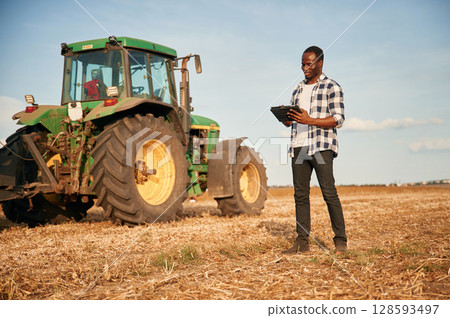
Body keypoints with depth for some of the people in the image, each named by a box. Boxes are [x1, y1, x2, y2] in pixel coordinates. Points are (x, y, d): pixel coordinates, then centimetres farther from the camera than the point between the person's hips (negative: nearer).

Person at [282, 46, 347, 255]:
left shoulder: (331, 88, 0)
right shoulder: (298, 90, 20)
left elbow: (338, 120, -9)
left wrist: (309, 120, -18)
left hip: (321, 147, -6)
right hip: (299, 147, 6)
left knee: (329, 193, -8)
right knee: (300, 194, 4)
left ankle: (340, 241, -2)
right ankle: (302, 241, 8)